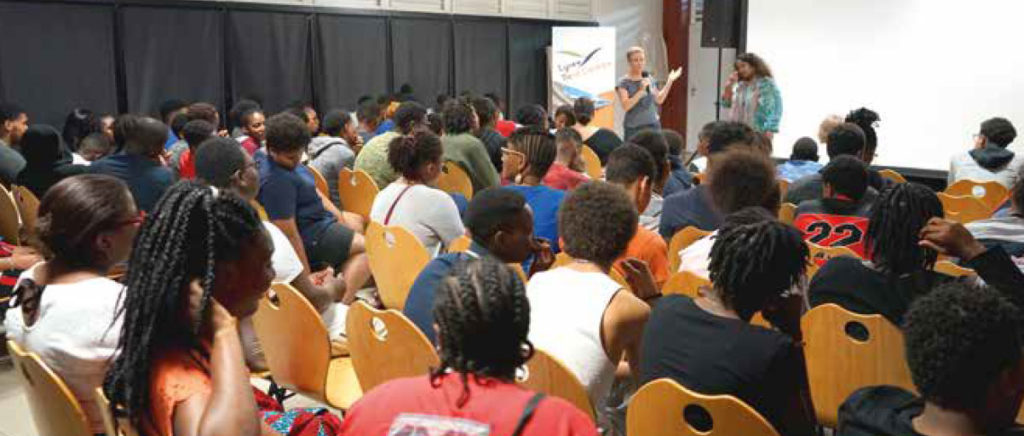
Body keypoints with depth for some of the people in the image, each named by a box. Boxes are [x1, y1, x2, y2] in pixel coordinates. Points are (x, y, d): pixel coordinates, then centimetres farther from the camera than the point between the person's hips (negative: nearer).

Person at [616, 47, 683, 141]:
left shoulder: (649, 78, 11)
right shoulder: (624, 82, -5)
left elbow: (659, 100, 17)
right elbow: (625, 106, -17)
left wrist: (670, 81, 11)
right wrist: (641, 91, -23)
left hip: (653, 125, 5)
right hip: (634, 128, -4)